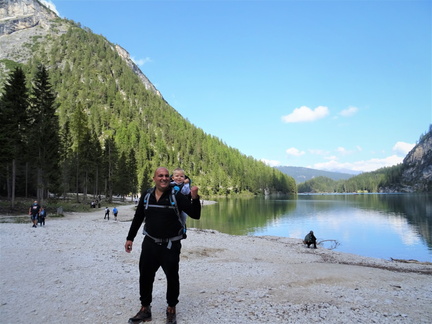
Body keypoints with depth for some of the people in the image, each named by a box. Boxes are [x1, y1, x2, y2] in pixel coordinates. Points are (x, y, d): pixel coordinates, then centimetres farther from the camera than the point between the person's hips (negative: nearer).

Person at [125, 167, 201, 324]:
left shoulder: (176, 196, -10)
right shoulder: (146, 196, 2)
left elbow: (195, 215, -12)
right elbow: (138, 218, 14)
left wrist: (195, 198, -28)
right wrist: (130, 238, 15)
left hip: (171, 245, -3)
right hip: (150, 243, 4)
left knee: (172, 277, 7)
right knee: (145, 276, 11)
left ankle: (171, 309, 28)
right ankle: (145, 308, 30)